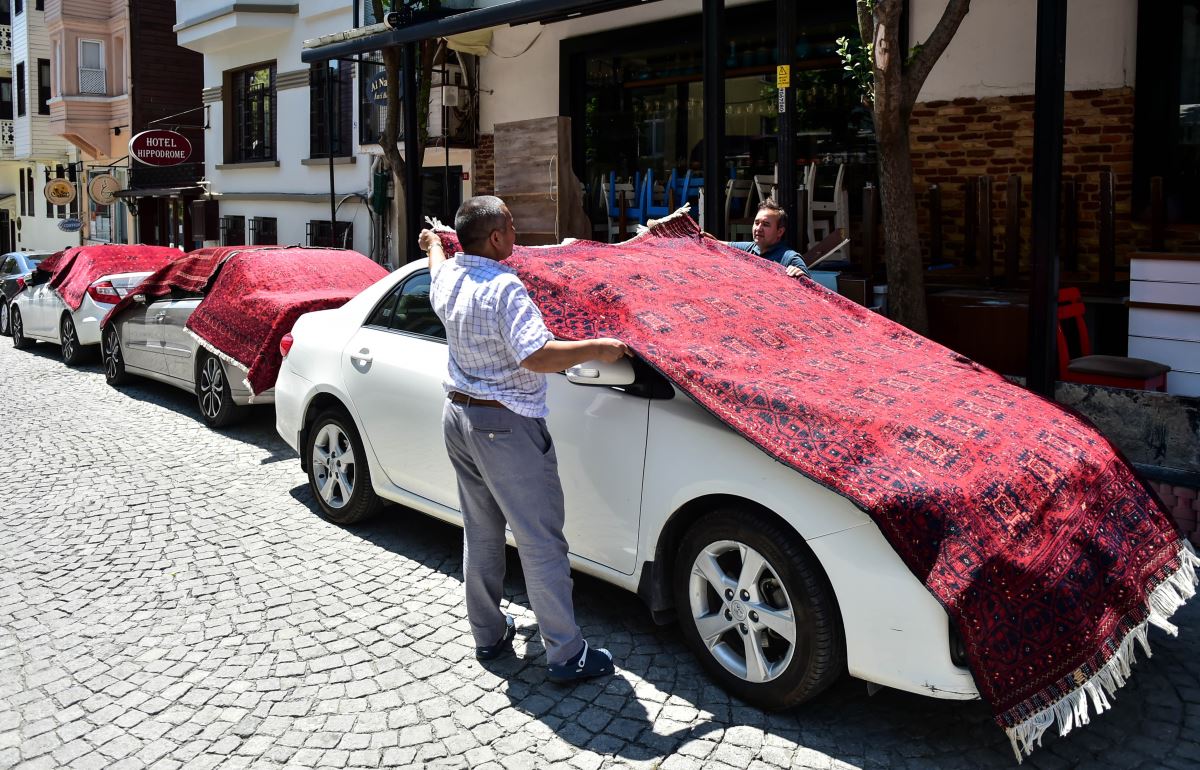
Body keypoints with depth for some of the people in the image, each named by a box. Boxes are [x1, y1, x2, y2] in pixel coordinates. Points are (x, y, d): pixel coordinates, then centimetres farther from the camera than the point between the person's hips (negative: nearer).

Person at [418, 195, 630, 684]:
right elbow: (536, 355, -32)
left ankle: (488, 635, 30)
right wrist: (597, 349, -21)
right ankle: (567, 654, 6)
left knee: (481, 533, 19)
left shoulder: (448, 278, 4)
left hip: (458, 415, 9)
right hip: (505, 427, -9)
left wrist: (432, 244, 52)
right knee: (541, 542, -2)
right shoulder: (504, 289, -22)